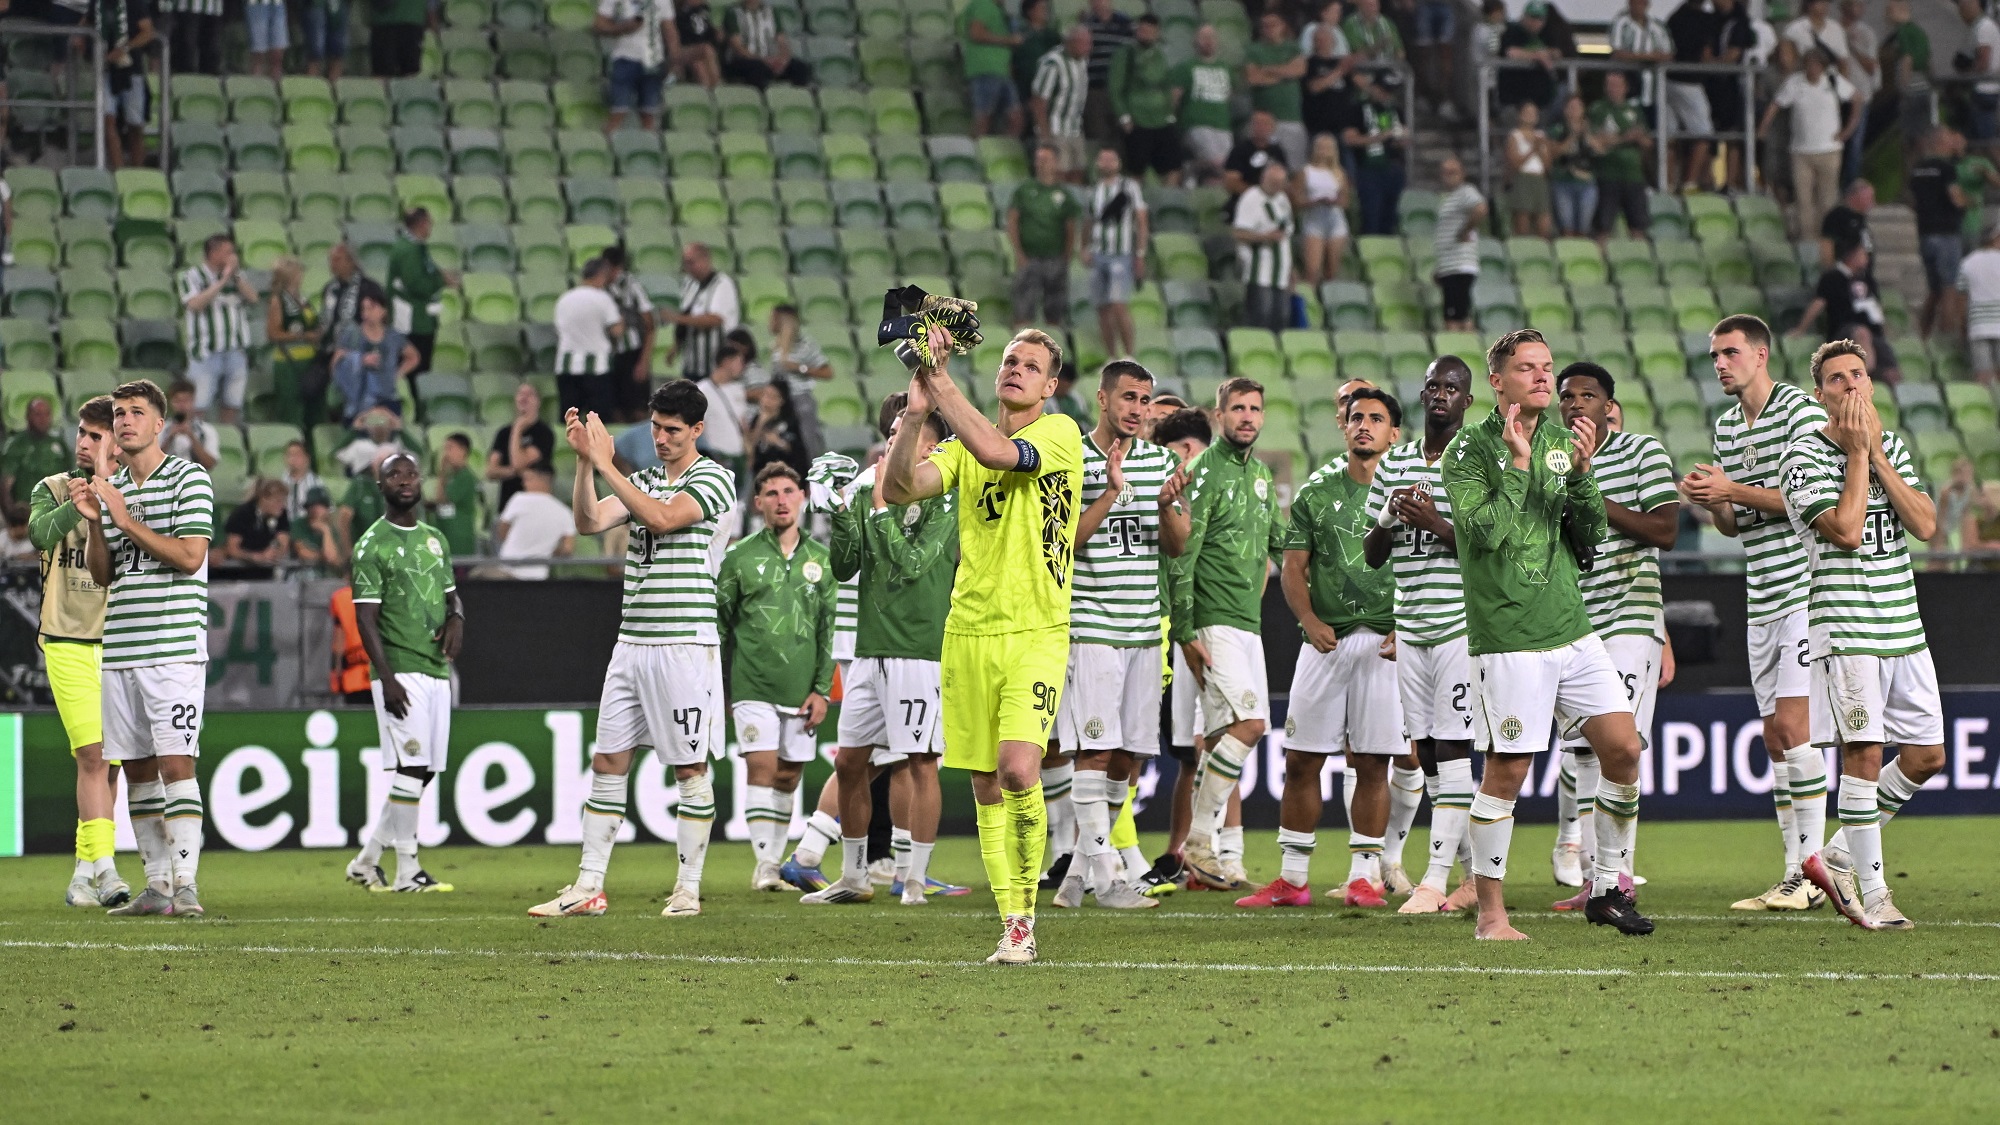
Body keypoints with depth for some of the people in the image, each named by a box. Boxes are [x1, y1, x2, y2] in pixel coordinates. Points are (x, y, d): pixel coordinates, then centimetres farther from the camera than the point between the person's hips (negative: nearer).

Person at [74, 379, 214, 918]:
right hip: (119, 649, 6)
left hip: (174, 647, -6)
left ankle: (186, 883, -11)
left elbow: (189, 556, -12)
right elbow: (101, 574, 17)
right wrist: (94, 523, 0)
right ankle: (157, 884, 11)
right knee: (137, 769, 6)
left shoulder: (188, 478, -2)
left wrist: (126, 519, -13)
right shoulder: (110, 486, 16)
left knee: (175, 764, -11)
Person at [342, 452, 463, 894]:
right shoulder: (372, 545, -6)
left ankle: (367, 861, 17)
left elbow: (451, 593, 26)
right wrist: (387, 678, -18)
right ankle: (406, 869, -7)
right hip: (400, 670, -7)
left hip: (436, 670, 7)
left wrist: (456, 618, 1)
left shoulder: (434, 539, 16)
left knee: (423, 771, 7)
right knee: (412, 767, -12)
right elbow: (366, 617, -10)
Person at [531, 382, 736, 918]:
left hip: (685, 644, -7)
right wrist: (584, 461, -10)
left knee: (690, 768, -2)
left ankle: (689, 888, 4)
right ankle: (588, 887, 8)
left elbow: (663, 518, -19)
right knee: (608, 762, 5)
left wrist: (606, 464, -18)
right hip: (631, 642, 7)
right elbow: (590, 521, 3)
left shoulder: (713, 478, -3)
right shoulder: (643, 481, 16)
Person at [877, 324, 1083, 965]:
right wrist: (916, 412, -16)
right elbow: (897, 489, -3)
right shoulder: (965, 448, 12)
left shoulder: (1061, 434, -2)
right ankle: (1014, 927, 11)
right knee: (985, 786, 4)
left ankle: (1026, 908, -6)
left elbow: (997, 451, -21)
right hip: (969, 632, 5)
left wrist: (940, 382, -19)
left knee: (1017, 768, -21)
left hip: (1036, 632, -5)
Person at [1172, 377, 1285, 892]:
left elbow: (1277, 543, 28)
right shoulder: (1204, 472, -9)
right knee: (1249, 721, -18)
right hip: (1214, 622, -8)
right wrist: (1185, 632, -16)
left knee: (1222, 738, 8)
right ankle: (1200, 840, -12)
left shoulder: (1260, 474, 16)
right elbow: (1181, 556, -13)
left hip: (1248, 625, 8)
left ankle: (1218, 856, 9)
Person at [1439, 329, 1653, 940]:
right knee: (1506, 772, -4)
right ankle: (1490, 913, 6)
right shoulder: (1470, 449, -5)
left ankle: (1609, 889, 14)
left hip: (1572, 630, 6)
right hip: (1507, 638, -6)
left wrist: (1582, 475, -6)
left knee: (1623, 750, 0)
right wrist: (1518, 462, -16)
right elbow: (1484, 531, -18)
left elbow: (1591, 537, 9)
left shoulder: (1561, 442, 12)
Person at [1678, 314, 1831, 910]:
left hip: (1804, 587, -8)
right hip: (1762, 602, 8)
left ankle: (1809, 867, -12)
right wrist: (1712, 501, -1)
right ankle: (1796, 872, 9)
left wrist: (1735, 490, -17)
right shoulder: (1726, 425, 16)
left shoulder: (1800, 409, -8)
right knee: (1776, 738, 6)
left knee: (1793, 725, -14)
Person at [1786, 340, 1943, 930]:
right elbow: (1845, 530, -18)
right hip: (1844, 626, -7)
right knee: (1864, 751, -12)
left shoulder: (1891, 447, 13)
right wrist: (1857, 454, -11)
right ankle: (1870, 892, -6)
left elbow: (1925, 524, 0)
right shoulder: (1805, 455, -6)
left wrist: (1877, 453, -5)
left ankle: (1841, 855, 21)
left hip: (1904, 626, 7)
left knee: (1926, 757, 7)